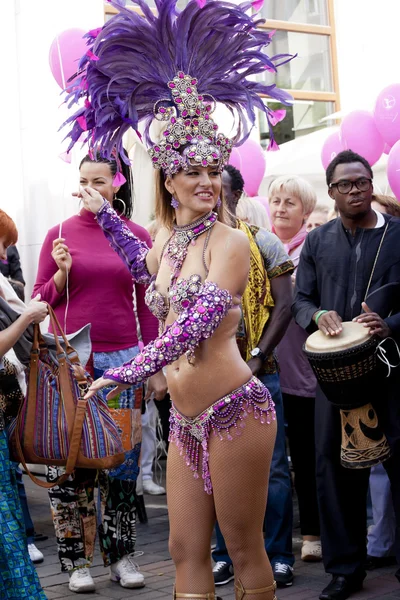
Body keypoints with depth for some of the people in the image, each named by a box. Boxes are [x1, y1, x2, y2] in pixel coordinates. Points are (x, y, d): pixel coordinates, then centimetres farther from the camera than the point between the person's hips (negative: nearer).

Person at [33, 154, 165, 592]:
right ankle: (77, 560, 11)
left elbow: (147, 307, 9)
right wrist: (62, 273, -13)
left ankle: (120, 555, 17)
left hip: (123, 359, 1)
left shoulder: (138, 236, 6)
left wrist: (157, 367, 6)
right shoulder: (61, 234, 3)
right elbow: (40, 300, 6)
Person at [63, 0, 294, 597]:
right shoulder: (166, 239, 11)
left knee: (245, 550, 4)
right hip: (185, 419, 7)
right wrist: (104, 213, 39)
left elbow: (198, 325, -22)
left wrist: (128, 371, -22)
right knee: (187, 551, 10)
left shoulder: (229, 241, -11)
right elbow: (147, 270, 37)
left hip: (234, 409, -7)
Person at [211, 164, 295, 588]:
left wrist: (258, 358, -11)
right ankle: (227, 554, 18)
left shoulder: (263, 243, 2)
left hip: (256, 371, -2)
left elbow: (283, 305, -3)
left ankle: (278, 556, 10)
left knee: (271, 466, 0)